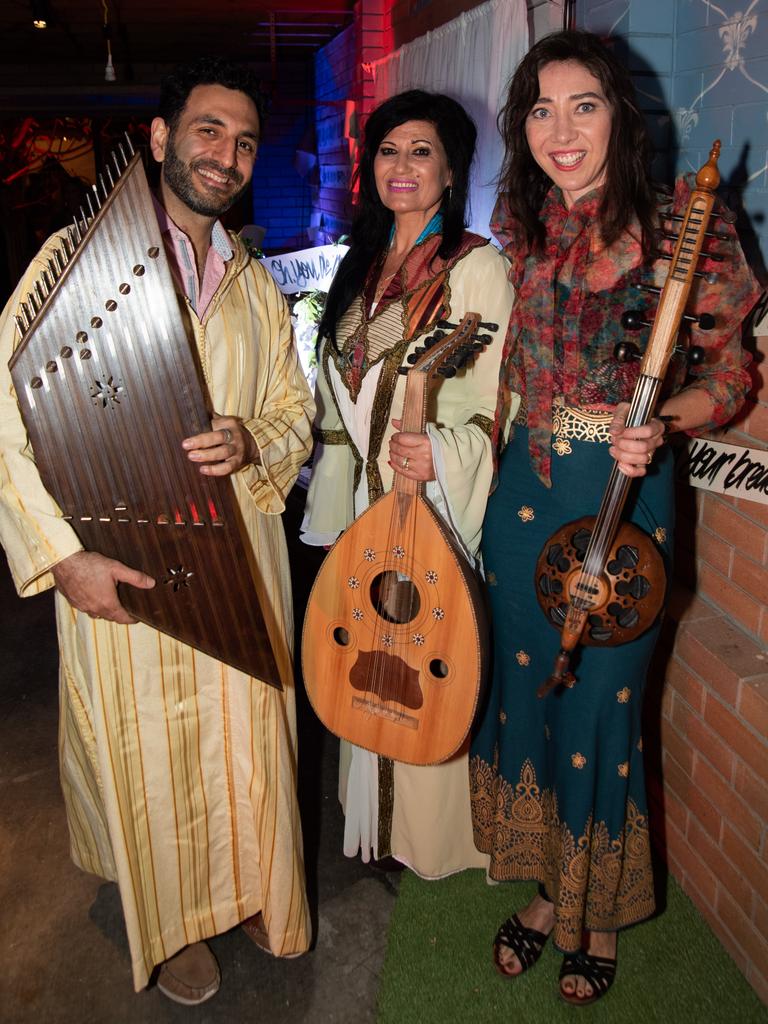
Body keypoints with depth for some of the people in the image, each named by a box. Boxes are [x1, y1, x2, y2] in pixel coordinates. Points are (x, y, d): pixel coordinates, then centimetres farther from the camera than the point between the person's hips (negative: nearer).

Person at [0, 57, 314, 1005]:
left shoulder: (256, 283, 11)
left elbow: (296, 411, 12)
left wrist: (254, 444, -12)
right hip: (121, 569, -4)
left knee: (248, 738, 16)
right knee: (148, 756, 12)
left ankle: (251, 890, 42)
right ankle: (171, 924, 38)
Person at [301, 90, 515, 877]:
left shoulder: (477, 267, -9)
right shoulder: (362, 268, 13)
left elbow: (507, 404, -12)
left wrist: (445, 453, -29)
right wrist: (332, 500, 16)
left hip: (435, 508, -7)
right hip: (360, 506, 7)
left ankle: (434, 834, 27)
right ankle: (376, 821, 38)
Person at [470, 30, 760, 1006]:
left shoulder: (681, 225, -8)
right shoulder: (523, 230, 6)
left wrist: (656, 425, -22)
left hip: (623, 497, -4)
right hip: (525, 492, 5)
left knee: (601, 703, 6)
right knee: (525, 690, 14)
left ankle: (601, 910, 35)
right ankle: (547, 887, 40)